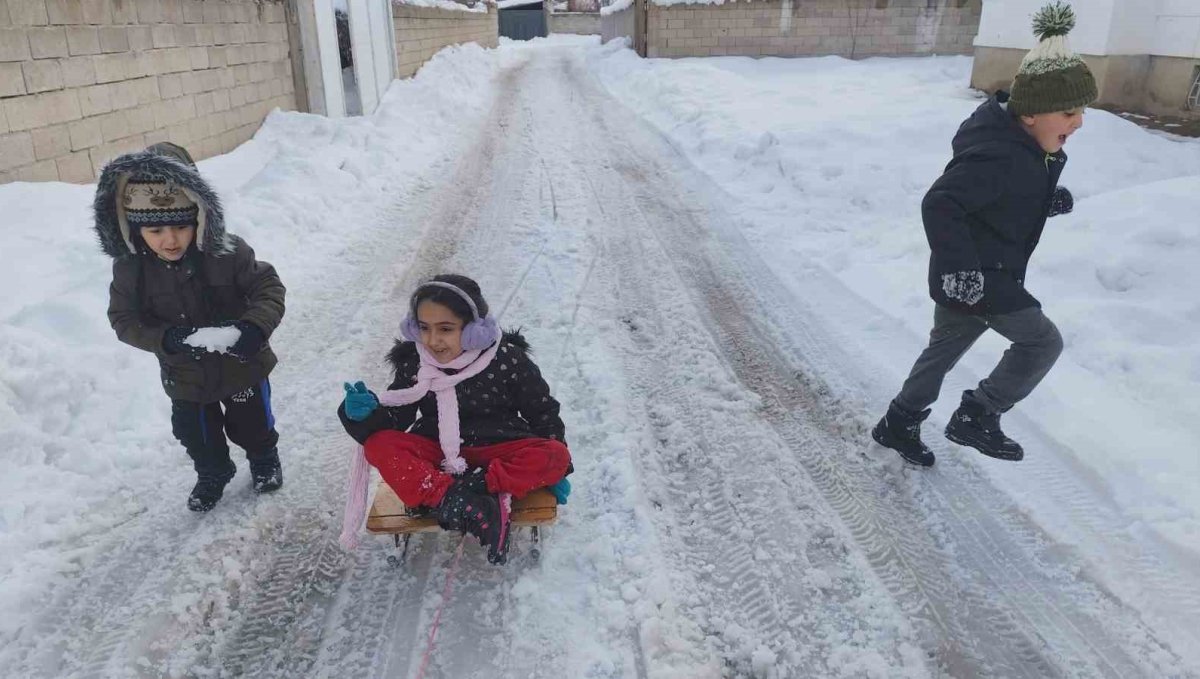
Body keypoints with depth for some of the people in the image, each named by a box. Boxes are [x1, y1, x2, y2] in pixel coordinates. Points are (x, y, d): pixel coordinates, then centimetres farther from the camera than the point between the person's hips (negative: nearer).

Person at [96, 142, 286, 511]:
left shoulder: (227, 253, -25)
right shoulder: (130, 268, -17)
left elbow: (268, 287, -18)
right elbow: (124, 320, -11)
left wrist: (256, 326, -37)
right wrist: (165, 339, -30)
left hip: (242, 365, -2)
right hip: (186, 377, 2)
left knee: (252, 423, 21)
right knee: (197, 435, 21)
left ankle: (264, 460, 51)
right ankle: (213, 474, 50)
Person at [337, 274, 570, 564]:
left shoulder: (509, 359, -11)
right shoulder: (412, 361, -6)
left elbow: (543, 413, 0)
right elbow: (396, 416, -2)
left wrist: (555, 468, -2)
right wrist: (367, 413, -24)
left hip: (498, 451, -1)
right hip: (438, 453, 2)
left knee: (556, 456, -28)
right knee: (378, 445, -25)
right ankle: (457, 503, -39)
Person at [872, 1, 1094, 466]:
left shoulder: (1023, 141, 4)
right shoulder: (999, 155, -27)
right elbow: (939, 205, -34)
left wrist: (1048, 201, 8)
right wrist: (960, 270, -38)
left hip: (984, 270, 10)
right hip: (973, 276, -10)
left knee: (944, 347, 19)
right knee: (1042, 340, -1)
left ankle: (898, 425, 33)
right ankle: (977, 417, 11)